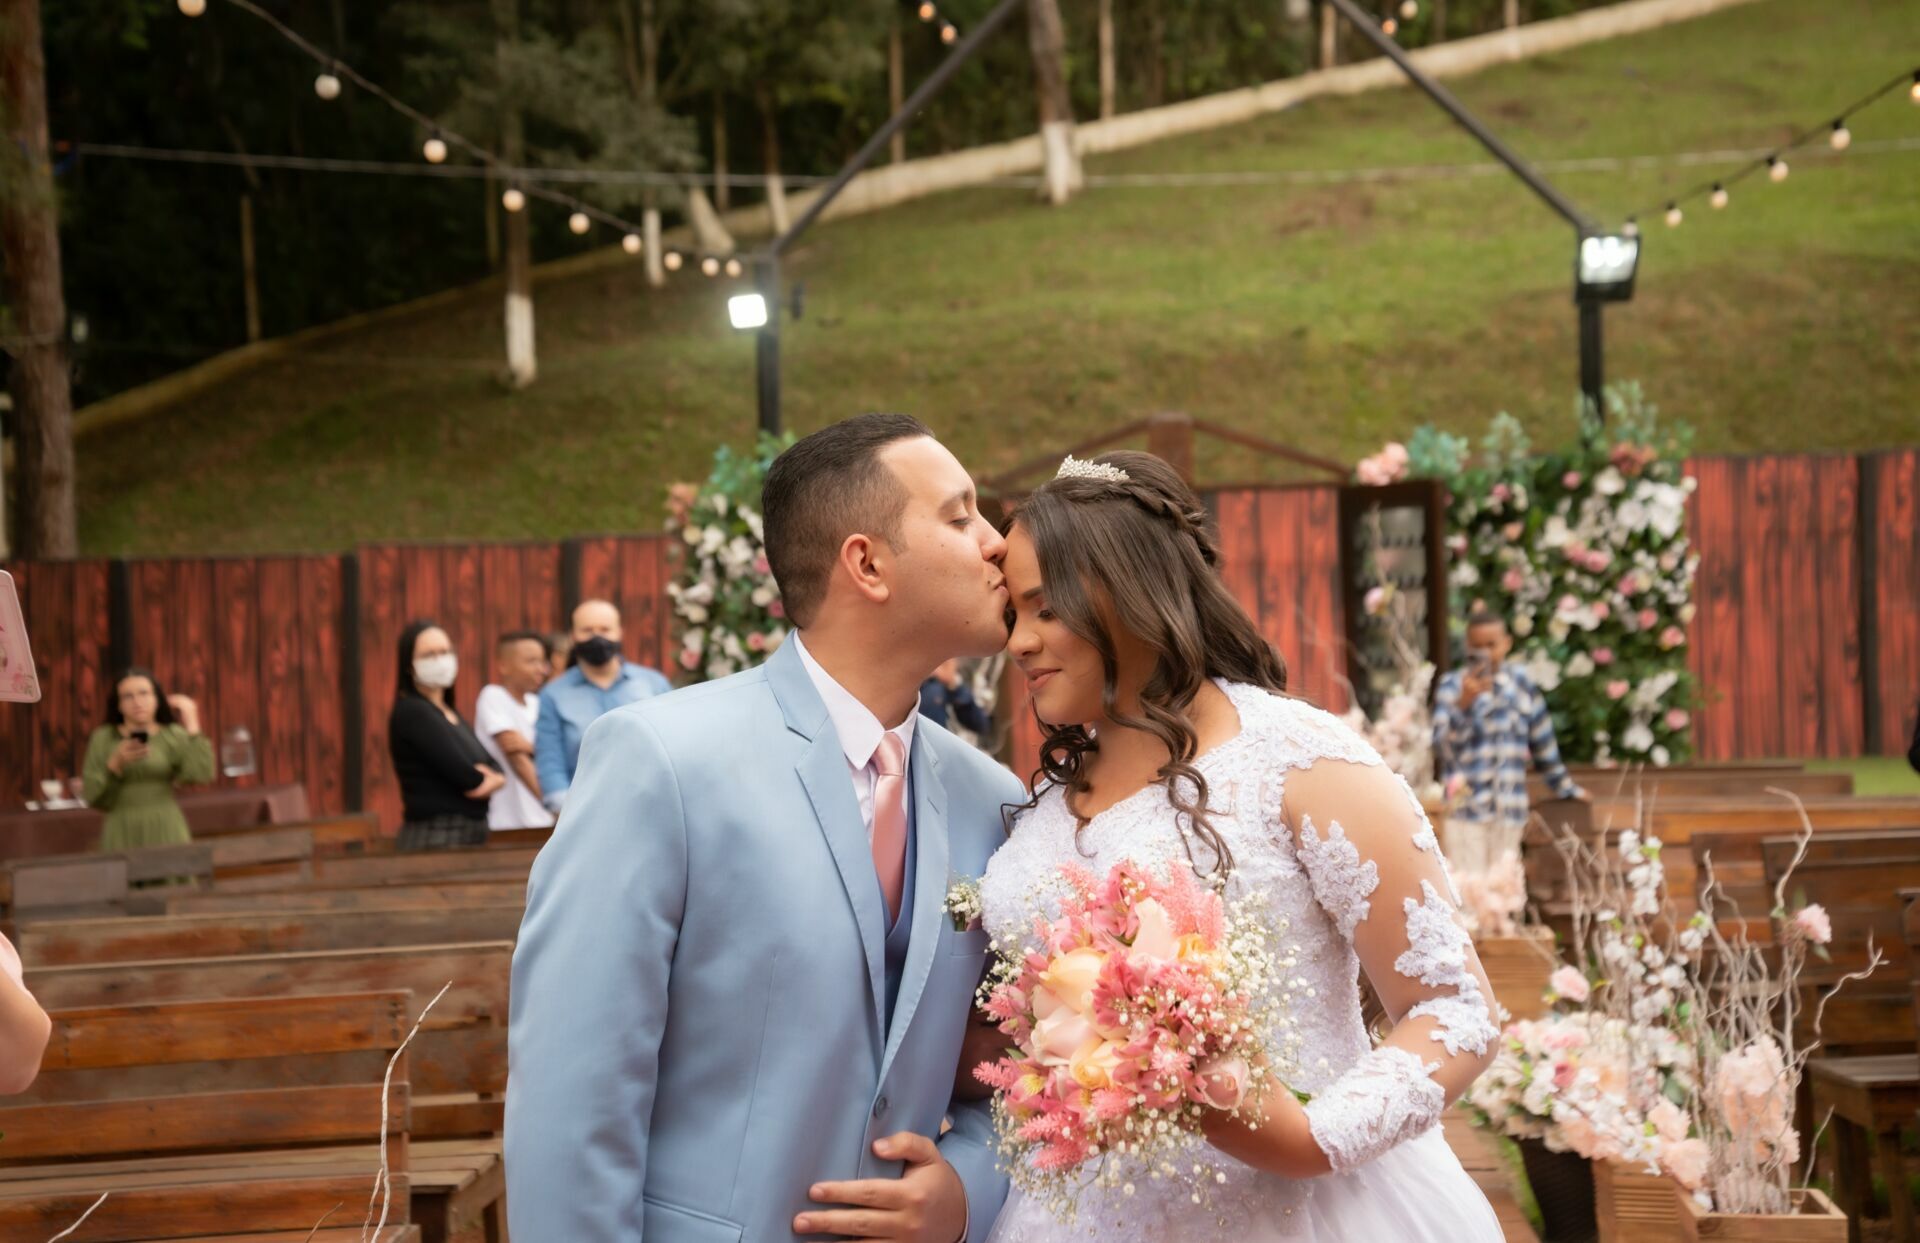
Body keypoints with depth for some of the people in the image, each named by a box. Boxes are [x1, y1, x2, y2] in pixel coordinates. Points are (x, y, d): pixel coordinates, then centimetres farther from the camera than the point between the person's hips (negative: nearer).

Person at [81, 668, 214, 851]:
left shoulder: (174, 735, 3)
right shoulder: (103, 738, 5)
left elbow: (200, 776, -13)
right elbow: (91, 796, 1)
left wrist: (192, 726, -8)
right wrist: (115, 764, -13)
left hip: (166, 832, 0)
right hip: (122, 835, 1)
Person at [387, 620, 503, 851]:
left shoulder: (453, 714, 17)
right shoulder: (411, 713, -8)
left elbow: (496, 769, 13)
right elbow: (465, 776, -16)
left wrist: (492, 779, -9)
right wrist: (481, 779, 5)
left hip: (472, 835, 8)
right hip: (434, 839, -8)